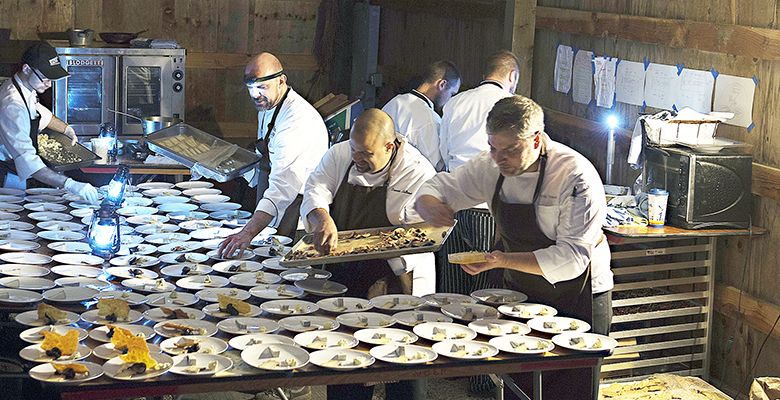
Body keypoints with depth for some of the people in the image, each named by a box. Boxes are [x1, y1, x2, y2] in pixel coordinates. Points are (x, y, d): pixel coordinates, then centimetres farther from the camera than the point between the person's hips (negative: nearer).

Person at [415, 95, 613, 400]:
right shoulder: (491, 166, -6)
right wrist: (429, 206, -23)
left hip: (575, 300, -5)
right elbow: (438, 187, 3)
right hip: (519, 293, 5)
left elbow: (572, 257, -28)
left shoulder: (576, 177, -24)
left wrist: (505, 260, -38)